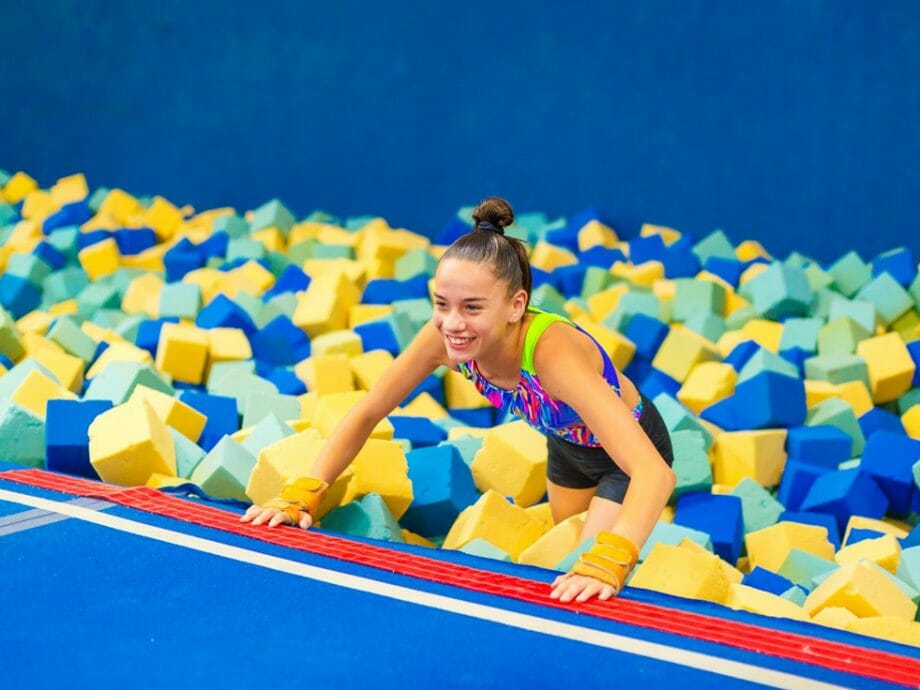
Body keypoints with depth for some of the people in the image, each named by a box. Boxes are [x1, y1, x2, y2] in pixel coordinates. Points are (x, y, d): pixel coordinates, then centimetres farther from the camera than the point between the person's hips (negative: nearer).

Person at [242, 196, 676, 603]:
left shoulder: (550, 350, -44)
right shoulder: (444, 336, -29)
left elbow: (651, 469, -51)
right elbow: (365, 416, -16)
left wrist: (605, 562, -65)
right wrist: (301, 496, -27)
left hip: (628, 447, -5)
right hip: (566, 444, 5)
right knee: (564, 556, 27)